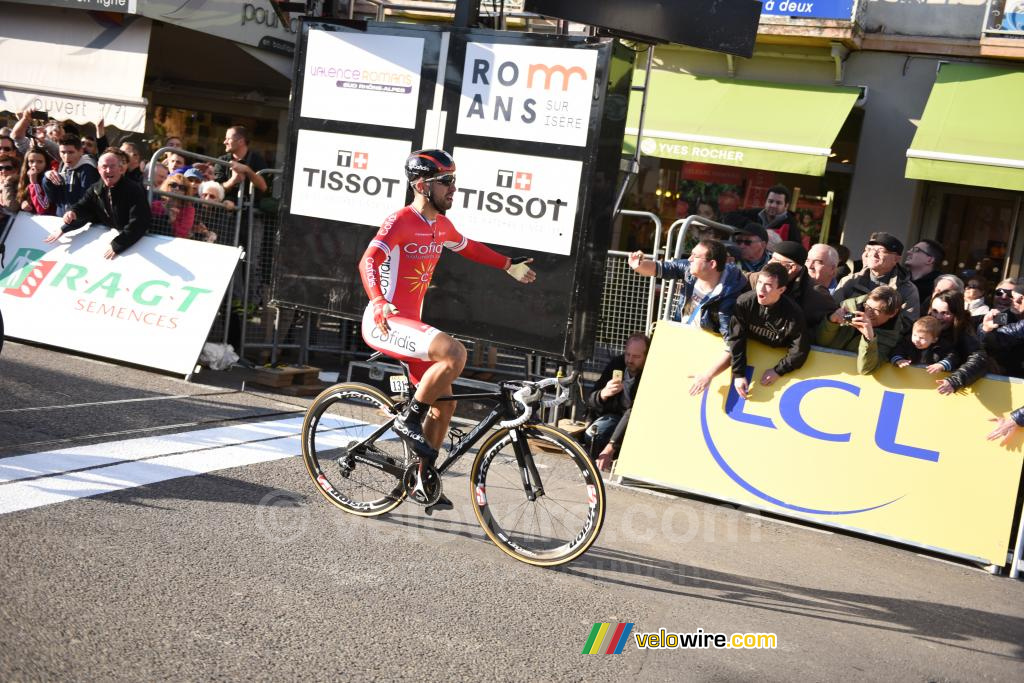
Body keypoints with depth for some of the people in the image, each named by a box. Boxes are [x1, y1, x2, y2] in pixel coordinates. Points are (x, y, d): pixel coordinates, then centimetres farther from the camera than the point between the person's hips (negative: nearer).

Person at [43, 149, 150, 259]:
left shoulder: (135, 191, -16)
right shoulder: (95, 189, 3)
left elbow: (138, 224, -25)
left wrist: (117, 245, -33)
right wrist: (72, 213, -15)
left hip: (131, 244, -5)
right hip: (102, 239, 5)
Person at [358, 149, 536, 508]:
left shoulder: (441, 225, 10)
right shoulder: (400, 222, -15)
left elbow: (468, 247, 31)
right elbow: (368, 262, -28)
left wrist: (509, 265, 37)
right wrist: (379, 303, -44)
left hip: (409, 322, 9)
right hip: (384, 322, -9)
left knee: (445, 402, 10)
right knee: (455, 352, -31)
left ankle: (422, 480, 23)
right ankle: (408, 419, -13)